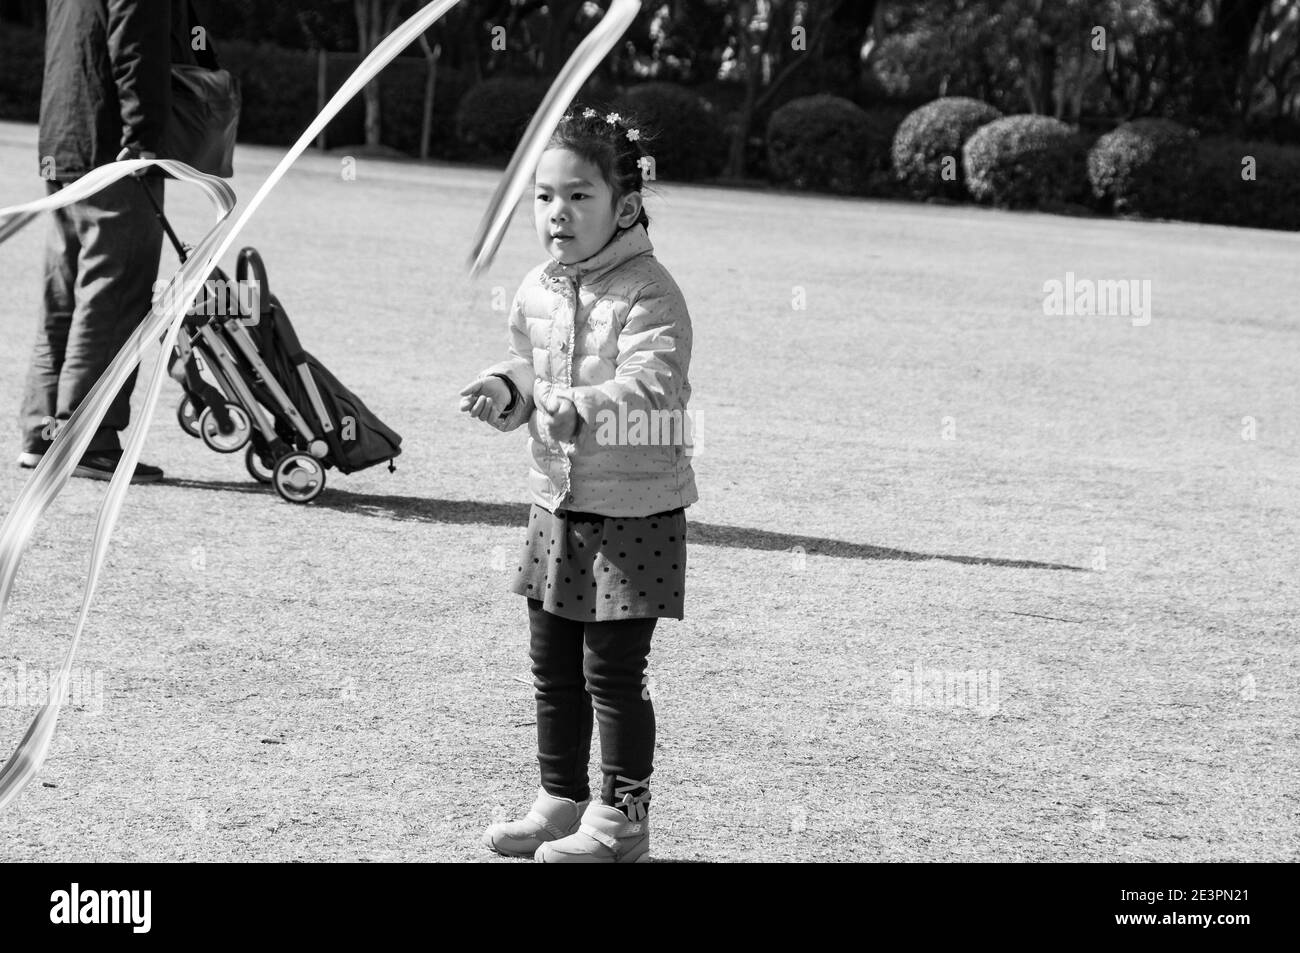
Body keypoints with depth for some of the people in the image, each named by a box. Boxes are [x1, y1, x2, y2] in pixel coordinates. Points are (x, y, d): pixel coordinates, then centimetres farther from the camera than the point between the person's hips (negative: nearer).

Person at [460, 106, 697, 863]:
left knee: (613, 668, -2)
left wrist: (585, 407, -41)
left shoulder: (648, 293, -16)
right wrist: (504, 390, -2)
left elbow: (650, 386, -26)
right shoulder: (536, 292, 7)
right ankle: (561, 799, 28)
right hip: (557, 499, 7)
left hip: (634, 509, -7)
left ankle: (622, 815, 11)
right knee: (553, 665, 14)